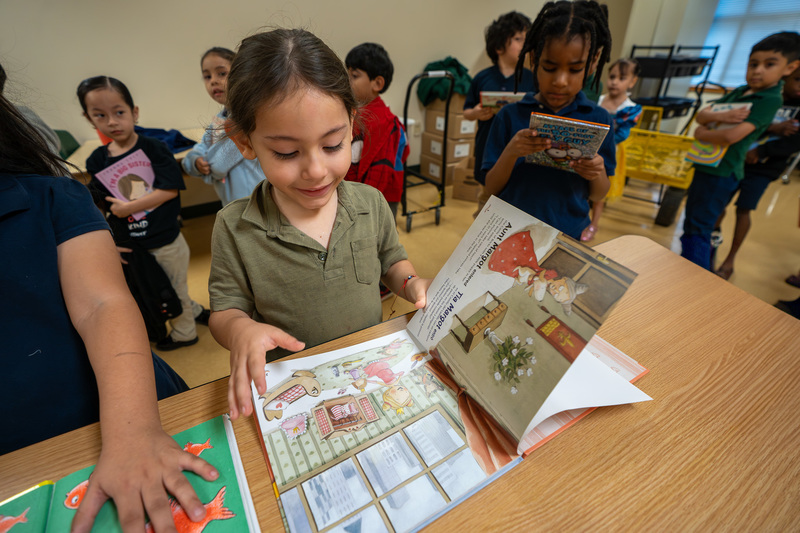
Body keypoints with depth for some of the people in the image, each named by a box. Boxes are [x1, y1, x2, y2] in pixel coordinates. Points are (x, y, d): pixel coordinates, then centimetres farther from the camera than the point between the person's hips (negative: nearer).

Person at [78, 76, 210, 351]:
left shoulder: (154, 149, -12)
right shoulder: (97, 160, 1)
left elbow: (170, 190, -19)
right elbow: (97, 204, 6)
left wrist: (128, 207, -19)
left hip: (165, 241, -5)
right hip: (129, 245, 5)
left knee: (174, 290, 13)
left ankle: (184, 332, 36)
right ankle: (194, 310, 45)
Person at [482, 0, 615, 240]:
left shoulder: (599, 119, -1)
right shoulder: (510, 115, -6)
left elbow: (597, 196, 5)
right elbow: (491, 189, -5)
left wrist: (598, 173, -15)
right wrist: (510, 153, -21)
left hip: (569, 235, 1)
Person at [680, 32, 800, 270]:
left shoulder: (770, 100, -12)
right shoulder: (738, 92, 11)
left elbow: (731, 136, -24)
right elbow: (701, 115, 4)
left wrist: (701, 134, -9)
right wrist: (718, 116, -16)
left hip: (721, 172, -8)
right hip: (705, 165, 8)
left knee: (698, 231, -7)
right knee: (689, 226, 18)